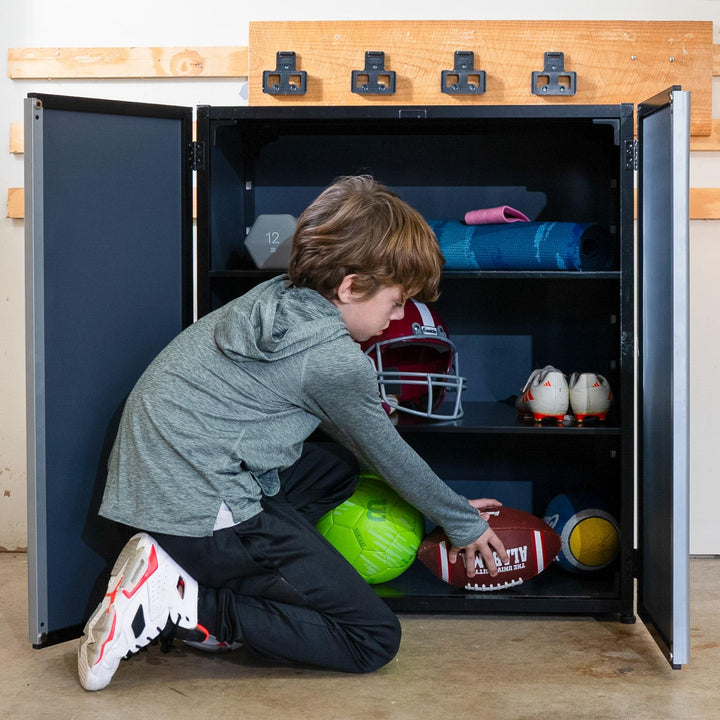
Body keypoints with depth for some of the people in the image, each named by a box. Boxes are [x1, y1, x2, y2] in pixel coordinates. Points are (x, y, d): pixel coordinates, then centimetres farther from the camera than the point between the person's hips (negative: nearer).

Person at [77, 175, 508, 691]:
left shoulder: (275, 298, 13)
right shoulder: (335, 359, -14)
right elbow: (387, 454, 3)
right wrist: (464, 522, 20)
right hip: (204, 509, -9)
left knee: (336, 463, 27)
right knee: (375, 639, -2)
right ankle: (188, 605, -11)